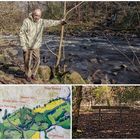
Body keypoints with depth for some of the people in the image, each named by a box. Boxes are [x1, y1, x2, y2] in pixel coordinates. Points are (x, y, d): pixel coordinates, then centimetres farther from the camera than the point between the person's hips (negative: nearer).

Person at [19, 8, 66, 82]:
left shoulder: (41, 22, 1)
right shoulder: (27, 21, -13)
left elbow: (50, 22, 17)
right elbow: (22, 34, -13)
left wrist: (60, 22, 23)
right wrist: (23, 46, -16)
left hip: (36, 46, 5)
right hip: (27, 46, -4)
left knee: (37, 60, 6)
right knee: (27, 62, 3)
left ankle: (33, 74, 26)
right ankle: (28, 75, 21)